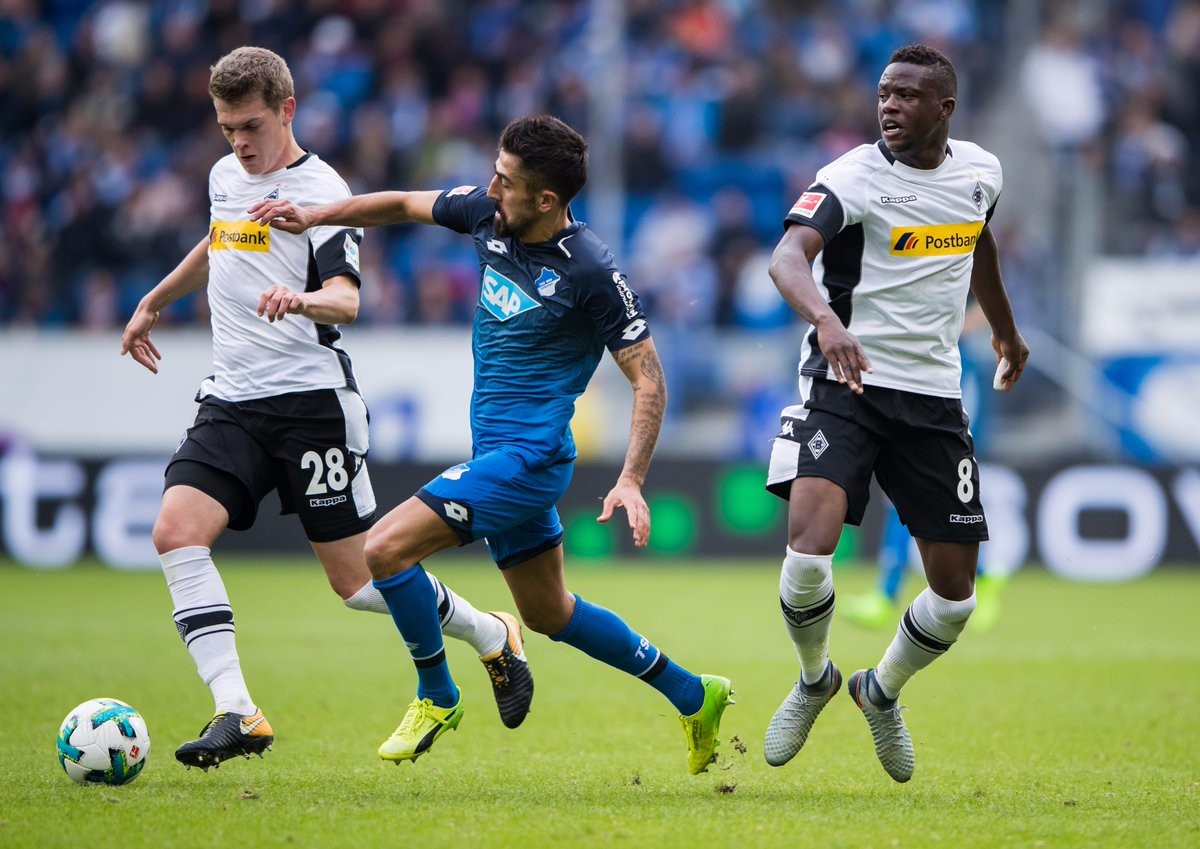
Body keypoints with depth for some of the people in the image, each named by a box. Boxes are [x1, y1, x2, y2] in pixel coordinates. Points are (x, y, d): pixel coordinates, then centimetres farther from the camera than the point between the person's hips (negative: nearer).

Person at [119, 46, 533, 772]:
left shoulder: (321, 192, -9)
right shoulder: (226, 177, 12)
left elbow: (347, 300, -23)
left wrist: (301, 300, -44)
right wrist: (154, 303, 43)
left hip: (313, 400, -6)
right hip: (232, 404, 6)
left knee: (358, 581, -2)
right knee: (177, 533, -19)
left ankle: (493, 638, 25)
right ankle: (237, 714, -20)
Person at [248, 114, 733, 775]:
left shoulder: (589, 272, -19)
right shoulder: (486, 213, 0)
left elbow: (648, 379, -13)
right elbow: (404, 205, 18)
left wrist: (631, 481, -21)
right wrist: (312, 217, 9)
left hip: (528, 455, -8)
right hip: (497, 451, 8)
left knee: (386, 547, -15)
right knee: (548, 613, 19)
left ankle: (436, 697, 3)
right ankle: (693, 696, 31)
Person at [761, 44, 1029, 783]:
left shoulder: (980, 172, 5)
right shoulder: (853, 177, -13)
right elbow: (787, 257, -30)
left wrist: (1006, 329, 41)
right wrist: (826, 318, -51)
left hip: (933, 396, 5)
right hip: (845, 387, -4)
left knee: (955, 590, 4)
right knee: (810, 552, -23)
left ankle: (883, 692, 34)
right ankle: (815, 680, 9)